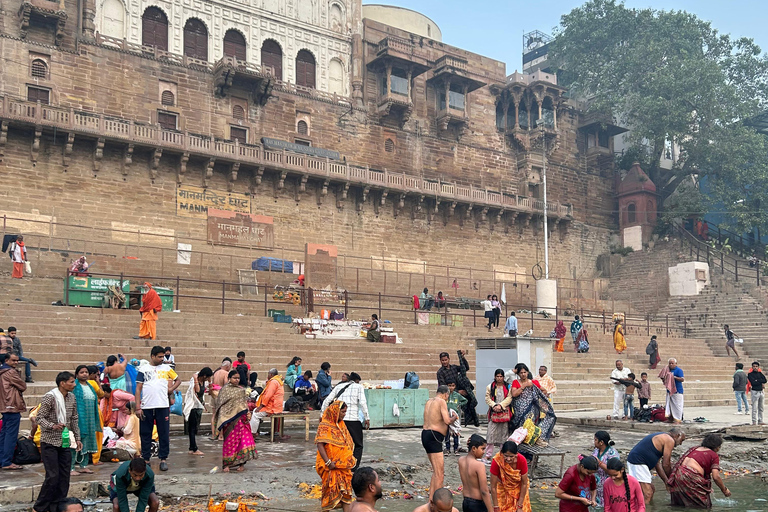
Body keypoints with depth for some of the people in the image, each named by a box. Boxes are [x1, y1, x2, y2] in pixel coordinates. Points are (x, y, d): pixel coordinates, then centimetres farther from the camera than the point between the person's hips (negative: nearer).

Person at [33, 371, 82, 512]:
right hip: (50, 442, -6)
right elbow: (40, 418, -13)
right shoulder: (49, 397, -13)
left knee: (64, 476, 5)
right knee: (53, 476, -8)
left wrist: (77, 438, 13)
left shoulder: (71, 397, 7)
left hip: (65, 443, 6)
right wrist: (53, 426, -29)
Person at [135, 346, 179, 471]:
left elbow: (178, 380, 22)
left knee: (164, 434, 1)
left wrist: (171, 389, 3)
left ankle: (163, 459, 8)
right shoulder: (143, 369, 5)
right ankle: (146, 459, 15)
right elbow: (138, 388, 3)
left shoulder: (166, 368, 10)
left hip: (163, 406, 1)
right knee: (146, 434, 5)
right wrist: (138, 407, -4)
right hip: (146, 407, -1)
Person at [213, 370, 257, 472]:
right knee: (230, 441, -1)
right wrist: (223, 421, -11)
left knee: (244, 439, -1)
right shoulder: (225, 390, -2)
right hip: (230, 420, -4)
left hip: (241, 419, 4)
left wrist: (247, 414, 6)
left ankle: (242, 463, 7)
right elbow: (221, 406, -5)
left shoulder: (241, 390, 14)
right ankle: (226, 464, 9)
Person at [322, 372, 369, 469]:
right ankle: (354, 468, -6)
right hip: (353, 419, -4)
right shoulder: (359, 386, 9)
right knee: (358, 445, 6)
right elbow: (362, 402, -5)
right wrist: (367, 418, -3)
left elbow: (327, 401, 15)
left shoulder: (339, 387, 20)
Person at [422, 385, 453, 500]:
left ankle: (431, 499, 21)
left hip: (425, 434, 9)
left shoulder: (429, 401, 16)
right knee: (439, 473, -7)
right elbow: (447, 420, -18)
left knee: (436, 471, 19)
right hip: (434, 437, -9)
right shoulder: (442, 401, -9)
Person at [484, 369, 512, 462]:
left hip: (504, 412, 1)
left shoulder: (508, 387, 8)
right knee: (491, 433, -6)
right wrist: (494, 406, -13)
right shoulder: (490, 387, 9)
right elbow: (487, 398, 3)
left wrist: (500, 405, -14)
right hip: (493, 413, -1)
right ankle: (488, 455, -3)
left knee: (504, 433, 4)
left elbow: (509, 398, -2)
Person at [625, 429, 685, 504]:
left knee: (652, 490, 19)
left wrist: (666, 481, 18)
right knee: (647, 494, -12)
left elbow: (657, 464, 21)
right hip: (637, 462, -11)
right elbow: (666, 464, -6)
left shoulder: (662, 438, 24)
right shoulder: (670, 440, -5)